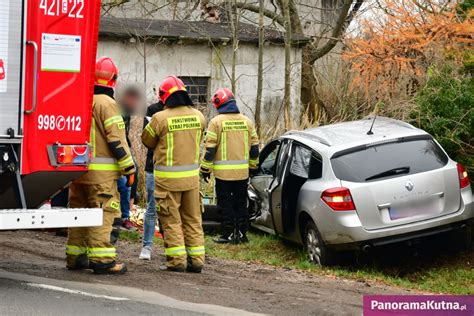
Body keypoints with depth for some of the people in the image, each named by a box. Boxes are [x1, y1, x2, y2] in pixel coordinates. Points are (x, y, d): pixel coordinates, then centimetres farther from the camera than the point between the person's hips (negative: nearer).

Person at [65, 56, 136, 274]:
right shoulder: (106, 103, -11)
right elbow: (116, 139, -14)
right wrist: (129, 168, -9)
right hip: (101, 172, -7)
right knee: (102, 214, -6)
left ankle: (75, 256, 18)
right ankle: (102, 260, -9)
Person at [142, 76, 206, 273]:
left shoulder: (160, 118, -13)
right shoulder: (198, 116, 1)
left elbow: (147, 141, 2)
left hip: (168, 177, -4)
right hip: (192, 175, 4)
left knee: (171, 220, 3)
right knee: (193, 219, 12)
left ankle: (177, 261, 0)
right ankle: (196, 260, 13)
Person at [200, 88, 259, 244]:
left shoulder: (216, 121, -9)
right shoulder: (247, 121, 5)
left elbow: (210, 148, -10)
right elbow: (254, 146, 11)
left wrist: (205, 169, -1)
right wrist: (253, 166, 22)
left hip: (223, 172, -4)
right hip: (243, 172, 4)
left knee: (226, 204, 3)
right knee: (241, 203, 13)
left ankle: (228, 234, 5)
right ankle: (242, 233, 16)